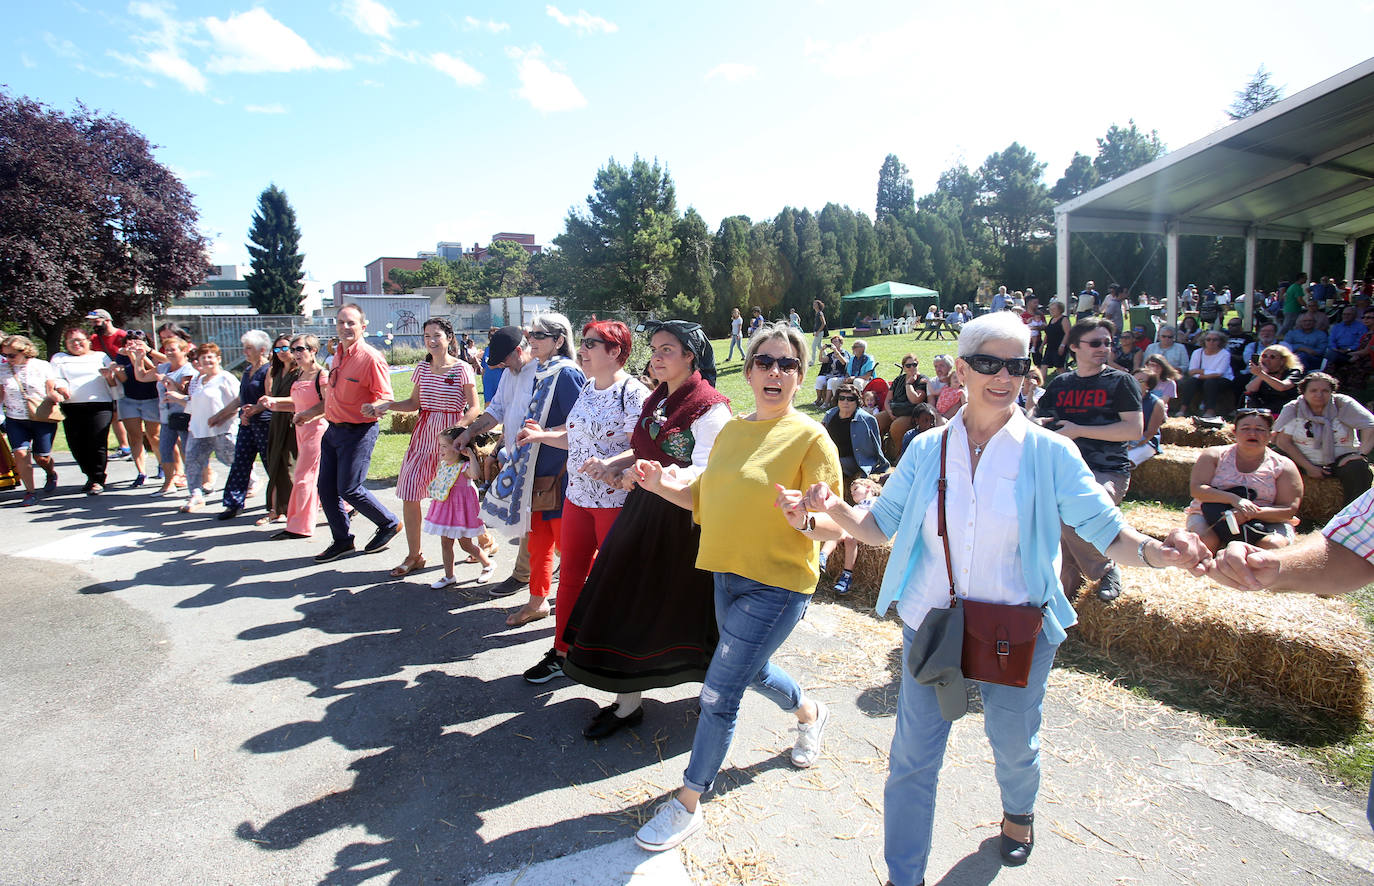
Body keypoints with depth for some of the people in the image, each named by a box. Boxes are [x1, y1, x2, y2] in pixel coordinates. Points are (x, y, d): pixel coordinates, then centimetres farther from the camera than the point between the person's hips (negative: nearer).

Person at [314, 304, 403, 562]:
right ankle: (342, 540, 24)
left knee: (349, 488, -6)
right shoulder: (338, 355, 10)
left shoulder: (371, 358, -16)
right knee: (325, 487, 9)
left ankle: (389, 524, 16)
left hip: (359, 431, -8)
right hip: (333, 429, 8)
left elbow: (385, 397, -17)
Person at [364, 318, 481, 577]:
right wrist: (387, 404, 0)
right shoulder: (422, 368, 10)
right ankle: (414, 556, 16)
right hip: (424, 432, 5)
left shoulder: (462, 369, -7)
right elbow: (414, 403, 15)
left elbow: (474, 408, -8)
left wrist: (456, 429, -24)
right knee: (409, 494, 2)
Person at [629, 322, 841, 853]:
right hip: (727, 574, 7)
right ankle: (809, 712, 56)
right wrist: (662, 485, -3)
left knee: (718, 694, -5)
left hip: (777, 584, -7)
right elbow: (707, 498, 13)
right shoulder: (731, 431, 6)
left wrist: (804, 520, -36)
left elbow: (835, 527, -15)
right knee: (751, 670, 26)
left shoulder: (809, 437, -14)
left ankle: (687, 804, 15)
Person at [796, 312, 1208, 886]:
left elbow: (1106, 530, -9)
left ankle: (1018, 813, 57)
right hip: (930, 623, 1)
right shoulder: (928, 450, -3)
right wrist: (833, 507, -18)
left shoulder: (1048, 452, -9)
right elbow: (879, 526, 2)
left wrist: (1152, 551, -31)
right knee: (912, 756, 4)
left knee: (1012, 742, 21)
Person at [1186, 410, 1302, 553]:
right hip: (1211, 515, -1)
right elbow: (1196, 488, -8)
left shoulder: (1283, 466, 6)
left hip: (1267, 521, 1)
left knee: (1273, 546, -32)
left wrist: (1253, 513, -21)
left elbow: (1289, 510, -3)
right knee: (1203, 541, -32)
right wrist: (1234, 499, -24)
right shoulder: (1215, 455, 5)